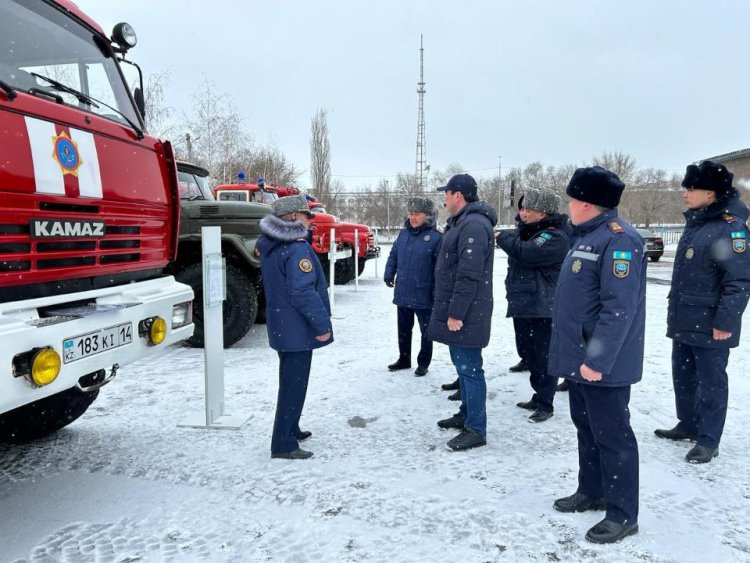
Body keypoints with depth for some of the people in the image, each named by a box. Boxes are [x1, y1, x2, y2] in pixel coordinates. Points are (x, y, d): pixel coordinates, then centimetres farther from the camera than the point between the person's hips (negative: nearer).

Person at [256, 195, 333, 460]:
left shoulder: (270, 245, 10)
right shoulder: (297, 248, -20)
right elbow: (302, 291, -26)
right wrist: (322, 324, -20)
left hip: (281, 325, 10)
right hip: (297, 328, -10)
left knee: (290, 380, 21)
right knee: (294, 384, -1)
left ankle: (291, 429, 35)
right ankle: (284, 444, 6)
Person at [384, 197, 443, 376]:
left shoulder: (435, 237, -14)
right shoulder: (404, 233, 6)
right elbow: (393, 255, 15)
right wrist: (389, 274, 3)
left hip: (423, 295, -6)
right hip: (403, 293, 6)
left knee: (426, 331, 10)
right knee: (403, 329, 18)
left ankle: (423, 363, 25)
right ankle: (404, 359, 35)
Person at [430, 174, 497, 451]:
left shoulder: (473, 225, -19)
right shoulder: (462, 223, 16)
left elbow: (469, 275, -25)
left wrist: (456, 313, -22)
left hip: (465, 314, -11)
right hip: (456, 310, 11)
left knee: (469, 368, -3)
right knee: (462, 364, 19)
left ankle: (476, 430, 6)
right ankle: (466, 414, 33)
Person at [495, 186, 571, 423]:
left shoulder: (555, 237, -18)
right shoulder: (528, 231, 11)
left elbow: (525, 253, -27)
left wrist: (502, 237, -13)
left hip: (542, 308, -9)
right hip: (522, 304, 9)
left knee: (544, 356, 0)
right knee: (528, 353, 17)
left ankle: (545, 404, 11)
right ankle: (539, 396, 32)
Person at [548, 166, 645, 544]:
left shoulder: (618, 239, -19)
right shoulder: (586, 236, 13)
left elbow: (619, 309, -25)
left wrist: (598, 359, -25)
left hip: (602, 363, -10)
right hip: (580, 357, 10)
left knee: (612, 435, 3)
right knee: (587, 428, 20)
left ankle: (623, 514, 17)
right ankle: (591, 492, 36)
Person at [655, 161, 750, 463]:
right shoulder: (695, 223, 11)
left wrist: (726, 321, -21)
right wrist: (675, 310, 20)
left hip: (710, 325, -9)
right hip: (684, 321, 9)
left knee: (711, 382, 4)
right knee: (682, 376, 18)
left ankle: (708, 441, 16)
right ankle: (688, 425, 34)